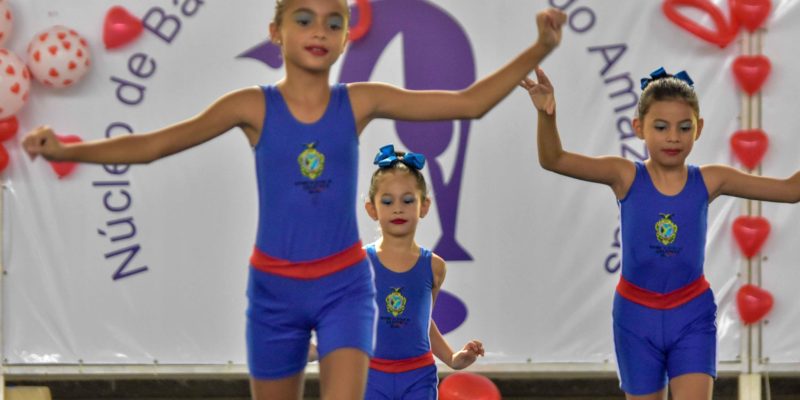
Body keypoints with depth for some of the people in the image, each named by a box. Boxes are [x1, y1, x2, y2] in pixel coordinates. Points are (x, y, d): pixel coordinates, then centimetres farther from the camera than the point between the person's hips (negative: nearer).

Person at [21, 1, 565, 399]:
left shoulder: (361, 102, -3)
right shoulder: (253, 106, -6)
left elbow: (469, 103, -3)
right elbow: (152, 146, -6)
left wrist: (539, 52, -12)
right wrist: (66, 151, -18)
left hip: (344, 285, -1)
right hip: (275, 289, 1)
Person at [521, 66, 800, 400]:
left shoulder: (709, 181, -4)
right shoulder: (626, 176, -8)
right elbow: (553, 160, -18)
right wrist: (547, 114, -37)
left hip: (692, 316, 0)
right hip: (637, 316, 0)